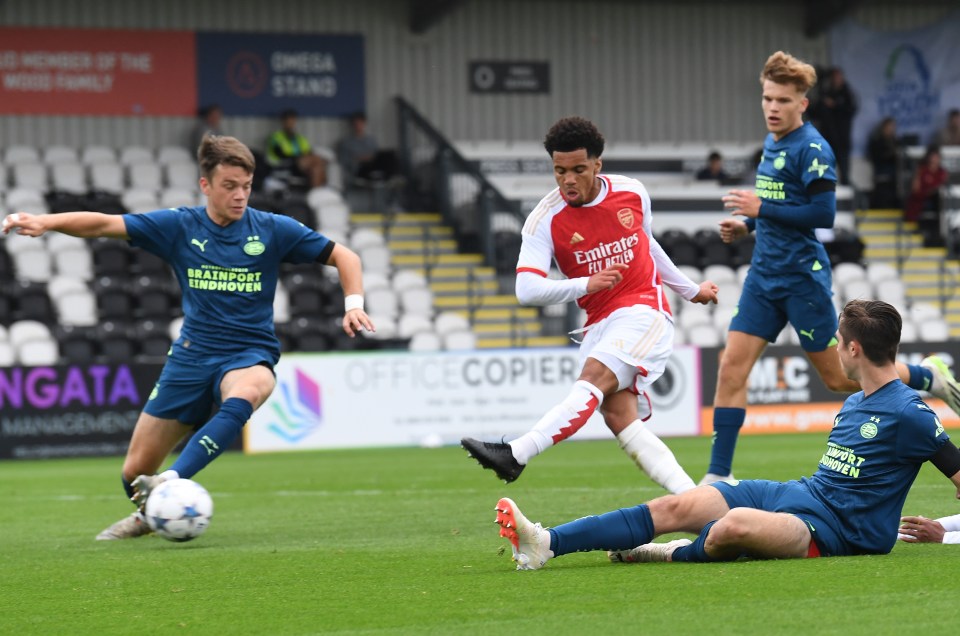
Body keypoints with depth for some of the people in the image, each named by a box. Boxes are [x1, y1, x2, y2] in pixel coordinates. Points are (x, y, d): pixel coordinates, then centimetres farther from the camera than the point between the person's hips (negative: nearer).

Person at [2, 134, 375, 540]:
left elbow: (342, 257, 6)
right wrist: (44, 223, -21)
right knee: (135, 471, 3)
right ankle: (148, 514, 38)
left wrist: (354, 303, -11)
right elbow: (103, 224, -6)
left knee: (242, 397, -41)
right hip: (192, 356, 2)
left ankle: (172, 483, -49)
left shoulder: (272, 230, -1)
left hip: (250, 355, -2)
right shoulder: (179, 227, 1)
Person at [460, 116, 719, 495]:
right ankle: (691, 498, -14)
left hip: (644, 311, -2)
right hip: (600, 324, 2)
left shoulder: (633, 193, 2)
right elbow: (526, 290, -14)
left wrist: (690, 290, 34)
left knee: (594, 378, -26)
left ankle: (515, 456, -39)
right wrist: (585, 285, -27)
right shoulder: (545, 219, -5)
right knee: (617, 414, -16)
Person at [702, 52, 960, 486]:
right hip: (765, 272, 7)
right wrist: (745, 225, 11)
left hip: (802, 278, -7)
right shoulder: (771, 145, 13)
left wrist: (761, 208, -20)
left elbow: (823, 213, -20)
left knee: (839, 378, 3)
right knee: (731, 368, -5)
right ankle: (719, 475, -3)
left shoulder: (812, 149, -13)